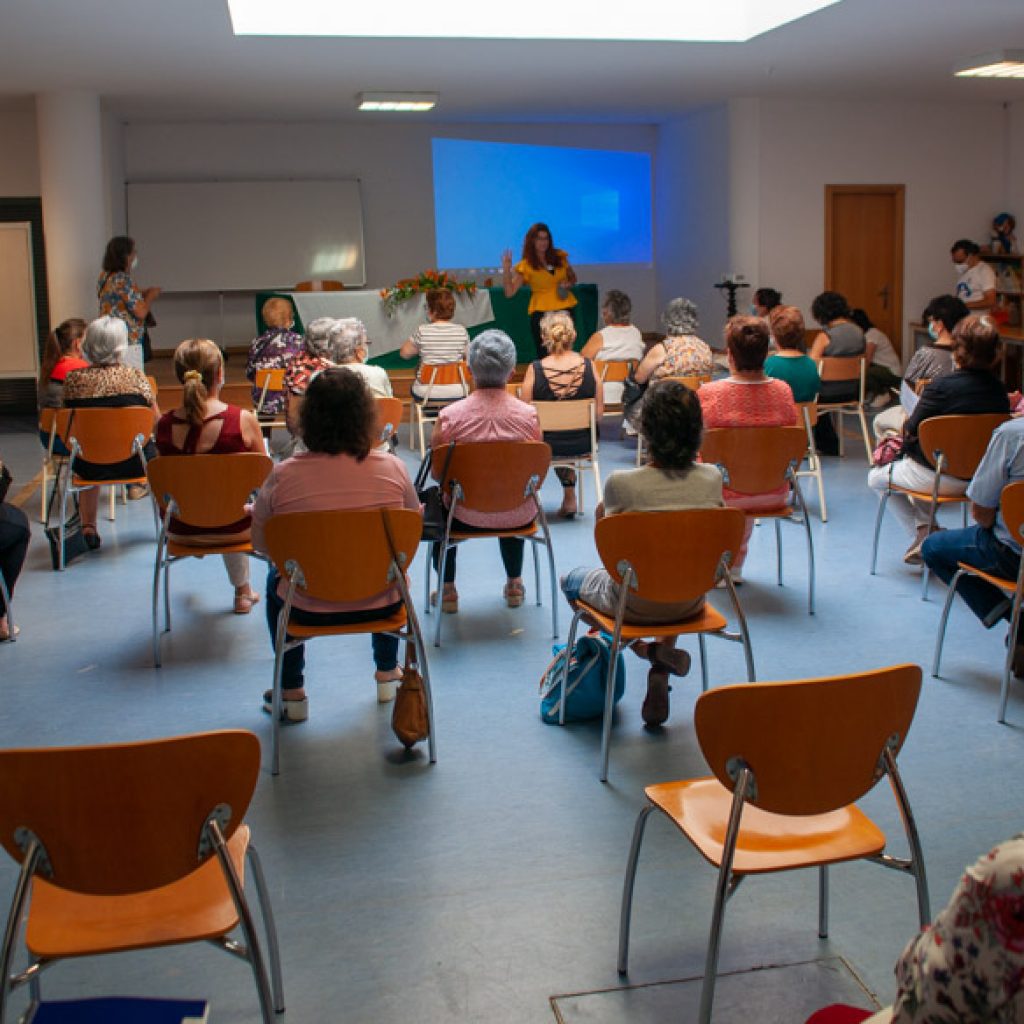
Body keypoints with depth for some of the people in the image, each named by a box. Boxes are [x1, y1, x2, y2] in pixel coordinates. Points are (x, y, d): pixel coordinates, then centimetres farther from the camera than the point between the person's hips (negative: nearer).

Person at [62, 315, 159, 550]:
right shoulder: (135, 376, -11)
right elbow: (156, 422, -1)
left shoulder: (73, 379, -7)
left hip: (89, 467, 2)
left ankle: (88, 528, 36)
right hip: (132, 463, -2)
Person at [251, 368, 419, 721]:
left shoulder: (283, 475, -17)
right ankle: (387, 673, 48)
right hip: (380, 604, 1)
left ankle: (291, 693, 37)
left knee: (275, 579, 34)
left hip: (309, 608, -1)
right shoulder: (392, 467, -14)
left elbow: (260, 542, -3)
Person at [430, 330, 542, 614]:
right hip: (519, 518, 2)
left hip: (467, 517, -1)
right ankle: (514, 585, 46)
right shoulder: (529, 415, -16)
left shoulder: (449, 416, -19)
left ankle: (447, 590, 37)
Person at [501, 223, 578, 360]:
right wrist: (506, 269, -18)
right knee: (545, 355, -7)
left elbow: (573, 277, 23)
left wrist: (568, 284, 0)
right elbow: (510, 292, -7)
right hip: (541, 312, -3)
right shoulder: (526, 266, -1)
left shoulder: (560, 256, 8)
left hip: (565, 308, 3)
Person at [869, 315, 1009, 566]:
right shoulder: (999, 389, -5)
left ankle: (923, 533, 15)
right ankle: (927, 532, 31)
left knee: (876, 477, 21)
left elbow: (910, 433, -16)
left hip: (942, 477, -6)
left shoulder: (942, 387, -22)